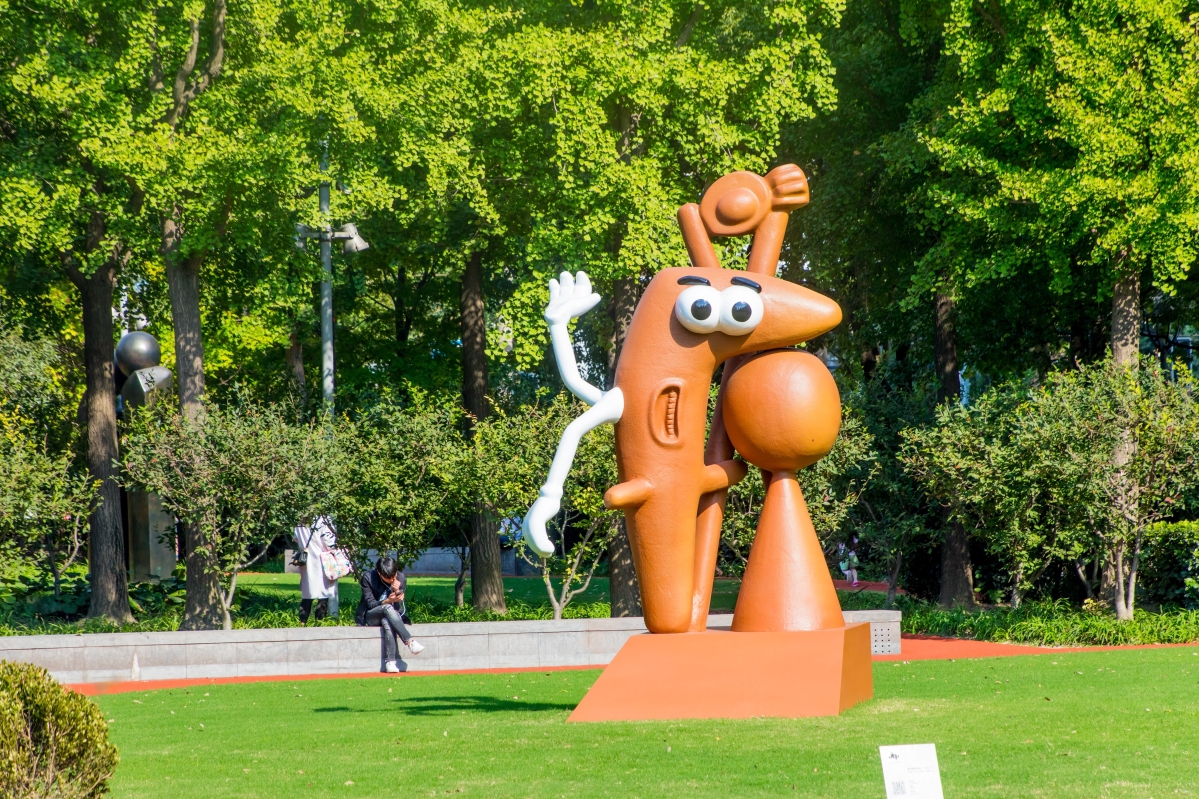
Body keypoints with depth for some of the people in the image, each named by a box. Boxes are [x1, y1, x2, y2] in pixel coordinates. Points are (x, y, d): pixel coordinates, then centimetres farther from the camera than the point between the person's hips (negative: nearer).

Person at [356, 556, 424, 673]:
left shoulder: (401, 578, -6)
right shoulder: (368, 578, -12)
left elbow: (399, 608, -5)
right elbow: (370, 604, -14)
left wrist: (397, 592, -25)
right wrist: (387, 601, -32)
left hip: (390, 614, 2)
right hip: (371, 617, -2)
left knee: (387, 623, -37)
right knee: (387, 608, -36)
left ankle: (390, 662, -46)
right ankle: (410, 641, -44)